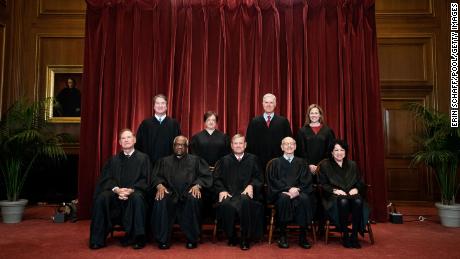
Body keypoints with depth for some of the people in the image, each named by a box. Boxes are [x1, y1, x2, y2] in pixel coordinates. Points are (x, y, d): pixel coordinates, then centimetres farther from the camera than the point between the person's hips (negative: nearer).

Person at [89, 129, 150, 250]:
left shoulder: (143, 158, 9)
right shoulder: (113, 160, 17)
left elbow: (145, 180, 0)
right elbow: (107, 179, 6)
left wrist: (130, 190, -18)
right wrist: (117, 189, -16)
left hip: (135, 192, -3)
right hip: (116, 192, 3)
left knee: (137, 198, -37)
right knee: (101, 198, -28)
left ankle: (137, 238, -25)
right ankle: (98, 239, -17)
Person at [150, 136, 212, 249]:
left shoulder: (196, 160, 21)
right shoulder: (164, 161, 25)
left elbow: (206, 176, 9)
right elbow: (156, 176, 13)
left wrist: (197, 185, -12)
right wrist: (160, 185, -10)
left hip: (188, 192, -1)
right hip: (170, 192, 1)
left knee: (194, 199, -35)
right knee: (160, 200, -32)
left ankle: (192, 239, -20)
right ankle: (163, 239, -18)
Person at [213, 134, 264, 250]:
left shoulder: (252, 159, 18)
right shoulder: (224, 160, 20)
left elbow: (259, 178, 12)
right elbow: (217, 179, 13)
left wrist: (251, 185, -9)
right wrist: (222, 190, -6)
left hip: (246, 193, -1)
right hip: (229, 193, 1)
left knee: (245, 202, -36)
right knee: (226, 205, -33)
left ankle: (245, 239, -19)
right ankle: (231, 237, -9)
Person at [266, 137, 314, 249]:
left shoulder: (301, 162, 18)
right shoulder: (275, 163, 13)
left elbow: (306, 181, 7)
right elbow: (273, 181, 0)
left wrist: (297, 190, -14)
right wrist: (289, 189, -15)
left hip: (298, 192, 1)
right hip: (280, 192, -1)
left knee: (304, 198, -32)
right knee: (284, 198, -35)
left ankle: (303, 236, -21)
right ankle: (282, 235, -23)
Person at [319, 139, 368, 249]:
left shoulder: (352, 165, 20)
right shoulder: (324, 165, 10)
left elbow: (360, 183, 16)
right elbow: (323, 185, 2)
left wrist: (356, 189, -6)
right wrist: (335, 190, -14)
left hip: (352, 194, 3)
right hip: (334, 197, -3)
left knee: (358, 201, -33)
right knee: (343, 201, -38)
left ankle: (354, 236, -24)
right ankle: (345, 235, -25)